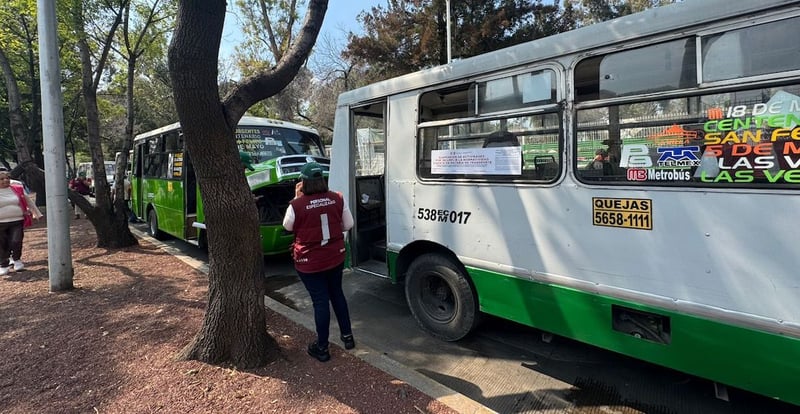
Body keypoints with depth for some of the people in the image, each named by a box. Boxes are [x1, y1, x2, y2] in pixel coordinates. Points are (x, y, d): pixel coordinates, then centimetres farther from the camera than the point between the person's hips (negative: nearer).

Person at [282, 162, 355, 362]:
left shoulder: (297, 205, -19)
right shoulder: (337, 199, -8)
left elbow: (287, 227, 1)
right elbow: (348, 225, 3)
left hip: (310, 262, -4)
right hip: (336, 257, 4)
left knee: (320, 301, 7)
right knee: (337, 293, 23)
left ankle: (322, 348, 22)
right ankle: (347, 336, 34)